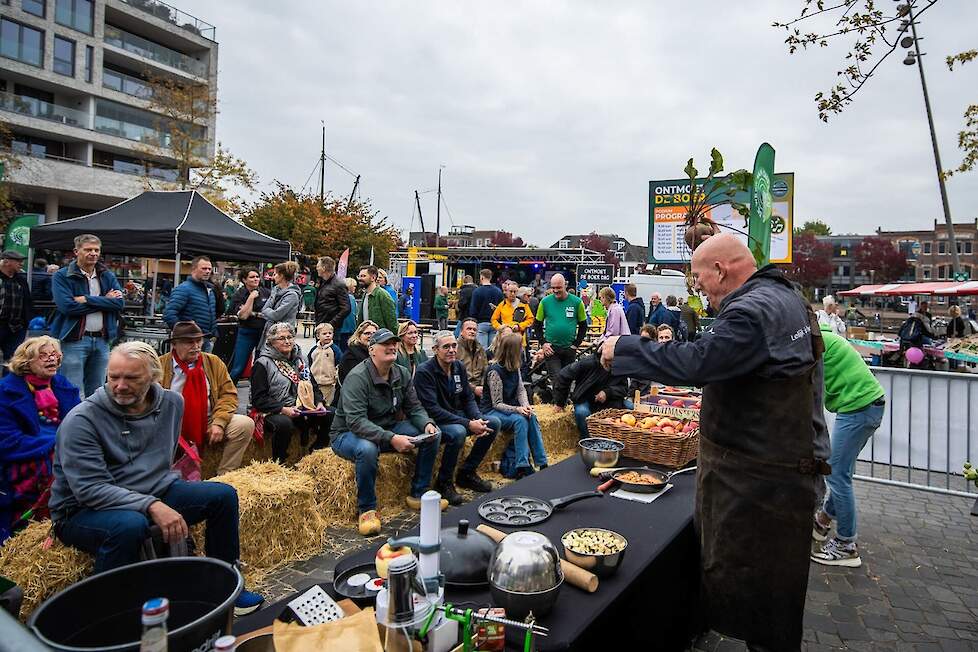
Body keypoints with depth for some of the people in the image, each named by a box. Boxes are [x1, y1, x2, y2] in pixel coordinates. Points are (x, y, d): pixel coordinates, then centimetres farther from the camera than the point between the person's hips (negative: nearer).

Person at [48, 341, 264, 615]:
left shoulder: (171, 403, 1)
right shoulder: (81, 420, -18)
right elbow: (90, 489, -24)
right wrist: (151, 507, -33)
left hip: (155, 493, 6)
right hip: (84, 510, -6)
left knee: (223, 495, -7)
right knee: (130, 525, -38)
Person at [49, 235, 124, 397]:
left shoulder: (108, 277, 12)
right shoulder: (62, 277, -1)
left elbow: (120, 303, -2)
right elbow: (67, 306, -15)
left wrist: (87, 299, -12)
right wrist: (105, 301, -8)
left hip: (102, 340, 4)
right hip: (74, 340, -4)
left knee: (97, 394, 13)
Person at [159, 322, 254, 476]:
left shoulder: (213, 362, 8)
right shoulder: (160, 365, -1)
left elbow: (228, 394, 5)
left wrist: (219, 422, -11)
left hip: (208, 426, 3)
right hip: (173, 429, -2)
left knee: (245, 424, -20)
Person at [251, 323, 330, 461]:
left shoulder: (300, 360, 17)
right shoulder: (262, 364, -3)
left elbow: (313, 386, 20)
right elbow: (258, 399, -9)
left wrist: (319, 403, 0)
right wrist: (283, 409, -21)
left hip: (303, 409, 6)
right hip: (274, 412, -6)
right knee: (284, 424, -39)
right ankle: (278, 464, -17)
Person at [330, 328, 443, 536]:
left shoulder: (402, 374, 1)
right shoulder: (357, 377, -23)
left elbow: (414, 408, 4)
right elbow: (356, 421, -32)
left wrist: (427, 424, -20)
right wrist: (391, 439, -40)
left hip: (388, 429, 7)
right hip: (348, 434, -7)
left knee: (433, 435, -7)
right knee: (367, 448, -41)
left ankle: (418, 495, 5)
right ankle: (367, 509, -18)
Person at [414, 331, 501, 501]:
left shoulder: (459, 367, 5)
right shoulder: (425, 372, -18)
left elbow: (469, 398, 9)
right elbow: (432, 410, -25)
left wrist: (478, 420, -13)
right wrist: (468, 424, -28)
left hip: (458, 417, 8)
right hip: (434, 422, -8)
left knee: (493, 423, -6)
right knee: (458, 432, -36)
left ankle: (467, 473, 7)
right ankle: (444, 482, -11)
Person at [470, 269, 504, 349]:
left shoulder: (477, 291, -9)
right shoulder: (499, 291, 5)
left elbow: (473, 310, -9)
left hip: (481, 323, -4)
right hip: (495, 324, 4)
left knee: (483, 349, -3)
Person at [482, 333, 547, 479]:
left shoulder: (515, 367, 2)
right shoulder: (495, 371, -21)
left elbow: (521, 389, 2)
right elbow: (497, 404, -20)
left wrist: (526, 406, -19)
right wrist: (517, 409, -33)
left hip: (510, 408, 7)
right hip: (492, 411, -6)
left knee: (531, 417, -21)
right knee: (520, 420, -31)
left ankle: (542, 463, -20)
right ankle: (522, 466, -30)